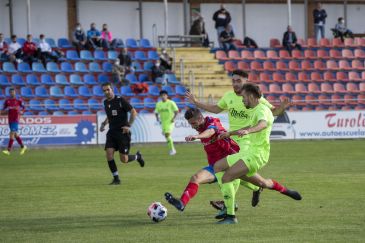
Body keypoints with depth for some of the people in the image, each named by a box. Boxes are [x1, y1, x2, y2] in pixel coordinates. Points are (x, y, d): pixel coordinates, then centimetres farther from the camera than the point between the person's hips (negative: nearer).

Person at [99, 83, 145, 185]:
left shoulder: (120, 100, -10)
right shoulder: (106, 102, 10)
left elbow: (133, 112, -9)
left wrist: (129, 125, -18)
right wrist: (104, 124, 10)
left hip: (123, 132, -6)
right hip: (112, 132, 6)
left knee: (124, 160, -6)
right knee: (109, 154, -12)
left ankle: (137, 156, 28)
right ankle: (116, 179, 0)